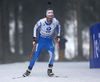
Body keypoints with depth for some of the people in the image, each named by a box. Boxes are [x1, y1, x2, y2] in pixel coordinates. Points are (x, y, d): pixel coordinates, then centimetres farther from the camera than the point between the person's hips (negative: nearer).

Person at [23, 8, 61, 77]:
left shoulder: (55, 22, -14)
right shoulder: (41, 22, -20)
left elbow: (58, 26, 11)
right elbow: (35, 28, 0)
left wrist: (58, 35, 7)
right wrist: (34, 38, -4)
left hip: (49, 41, 1)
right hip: (41, 41, -1)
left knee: (52, 53, -24)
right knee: (36, 56, -5)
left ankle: (50, 70, -10)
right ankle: (29, 70, 11)